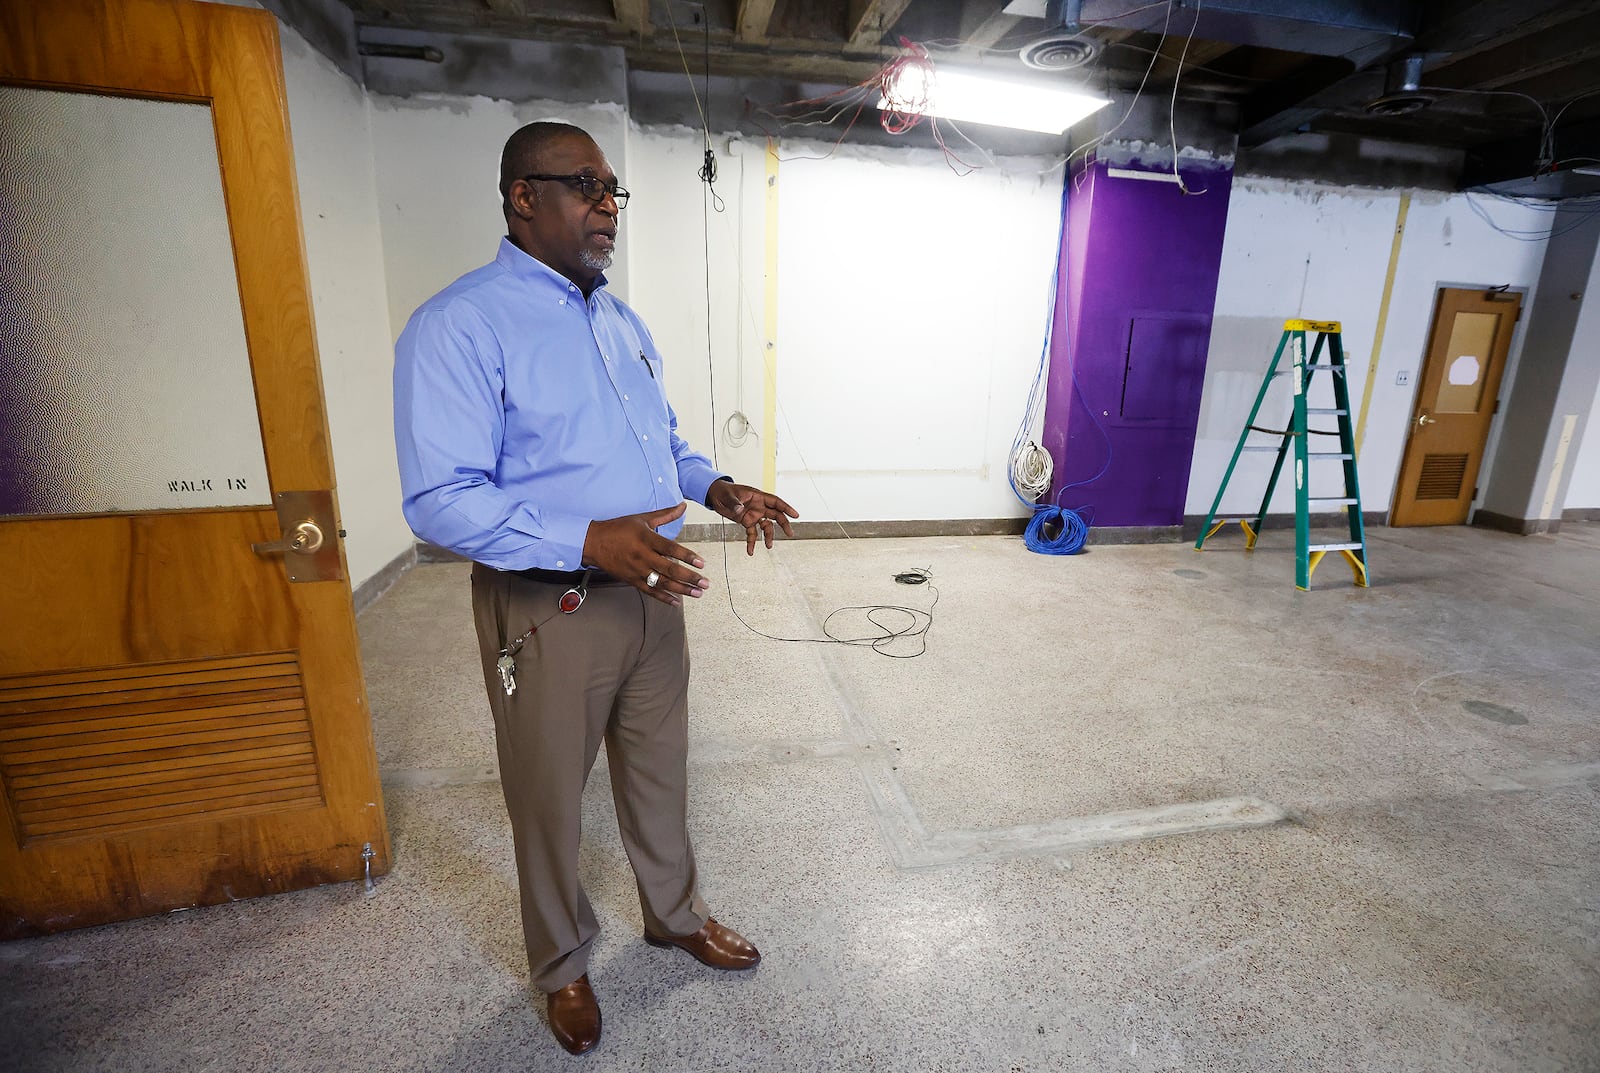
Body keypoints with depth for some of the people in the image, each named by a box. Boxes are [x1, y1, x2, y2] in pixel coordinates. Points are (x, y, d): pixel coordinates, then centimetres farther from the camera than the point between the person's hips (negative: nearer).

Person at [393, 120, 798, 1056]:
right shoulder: (461, 326, -14)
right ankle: (563, 965, 45)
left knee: (660, 773, 23)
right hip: (550, 613, -6)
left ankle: (676, 914, 49)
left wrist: (718, 489, -1)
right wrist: (589, 542, -32)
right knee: (550, 801, 16)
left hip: (651, 595, 7)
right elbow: (442, 501, -21)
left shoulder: (624, 323, 11)